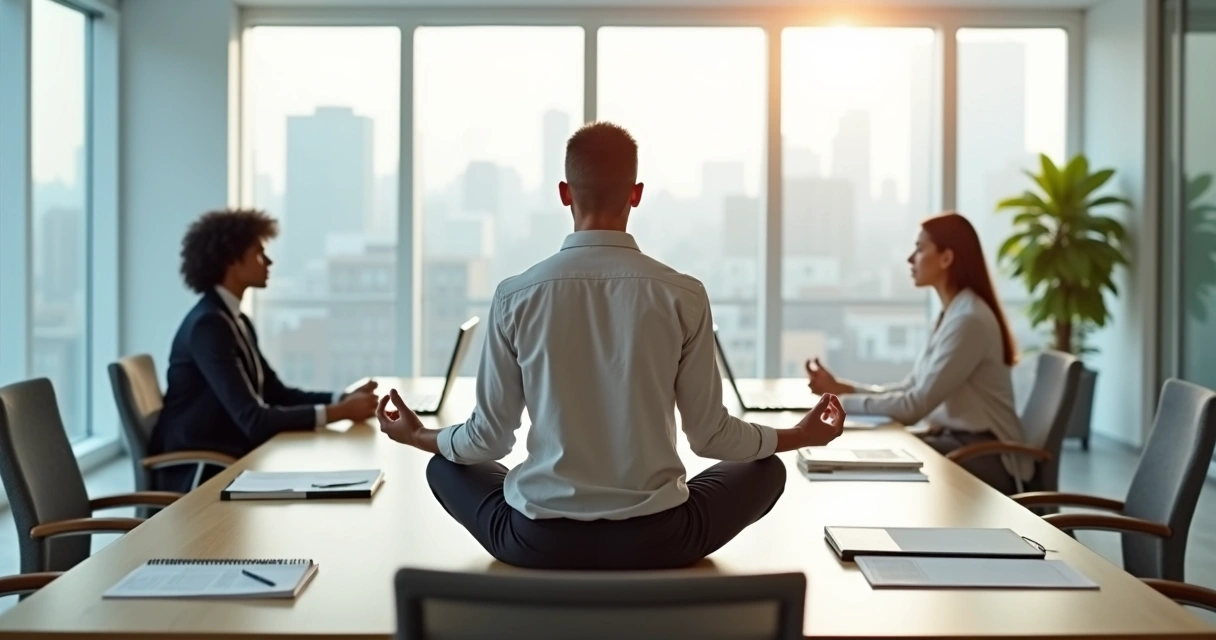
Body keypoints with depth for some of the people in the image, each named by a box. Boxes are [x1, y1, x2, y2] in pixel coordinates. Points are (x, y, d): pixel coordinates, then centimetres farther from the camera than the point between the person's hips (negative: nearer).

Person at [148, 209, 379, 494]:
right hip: (197, 473, -8)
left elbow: (277, 393, 12)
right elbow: (252, 419, -25)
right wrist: (338, 412, -23)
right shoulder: (207, 324, -19)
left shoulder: (237, 321, 10)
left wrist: (343, 399, -4)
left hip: (230, 458, 8)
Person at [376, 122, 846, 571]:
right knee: (765, 469, 26)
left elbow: (489, 438, 1)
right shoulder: (683, 296, -8)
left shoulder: (516, 296, -7)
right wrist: (801, 436, 19)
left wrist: (419, 437, 23)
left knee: (446, 466, 30)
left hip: (541, 540, 0)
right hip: (654, 538, 0)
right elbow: (710, 435, 0)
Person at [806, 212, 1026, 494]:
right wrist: (841, 388, 0)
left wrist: (843, 402, -16)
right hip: (958, 442, 8)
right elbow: (910, 389, 10)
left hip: (985, 457, -8)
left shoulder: (969, 320, -20)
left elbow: (915, 406, -22)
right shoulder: (952, 314, 11)